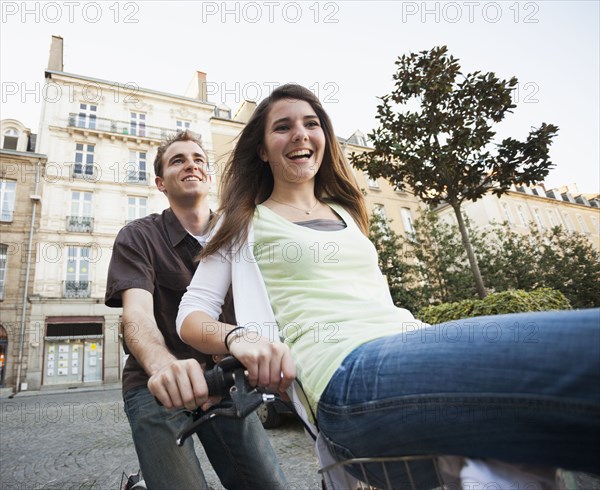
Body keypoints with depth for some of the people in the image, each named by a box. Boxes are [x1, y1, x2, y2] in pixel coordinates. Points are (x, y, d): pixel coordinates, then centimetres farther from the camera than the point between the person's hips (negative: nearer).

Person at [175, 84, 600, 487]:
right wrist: (238, 336, -15)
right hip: (348, 375, -6)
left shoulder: (348, 213, 29)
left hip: (419, 346, 7)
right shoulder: (246, 221, 14)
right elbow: (191, 313, 9)